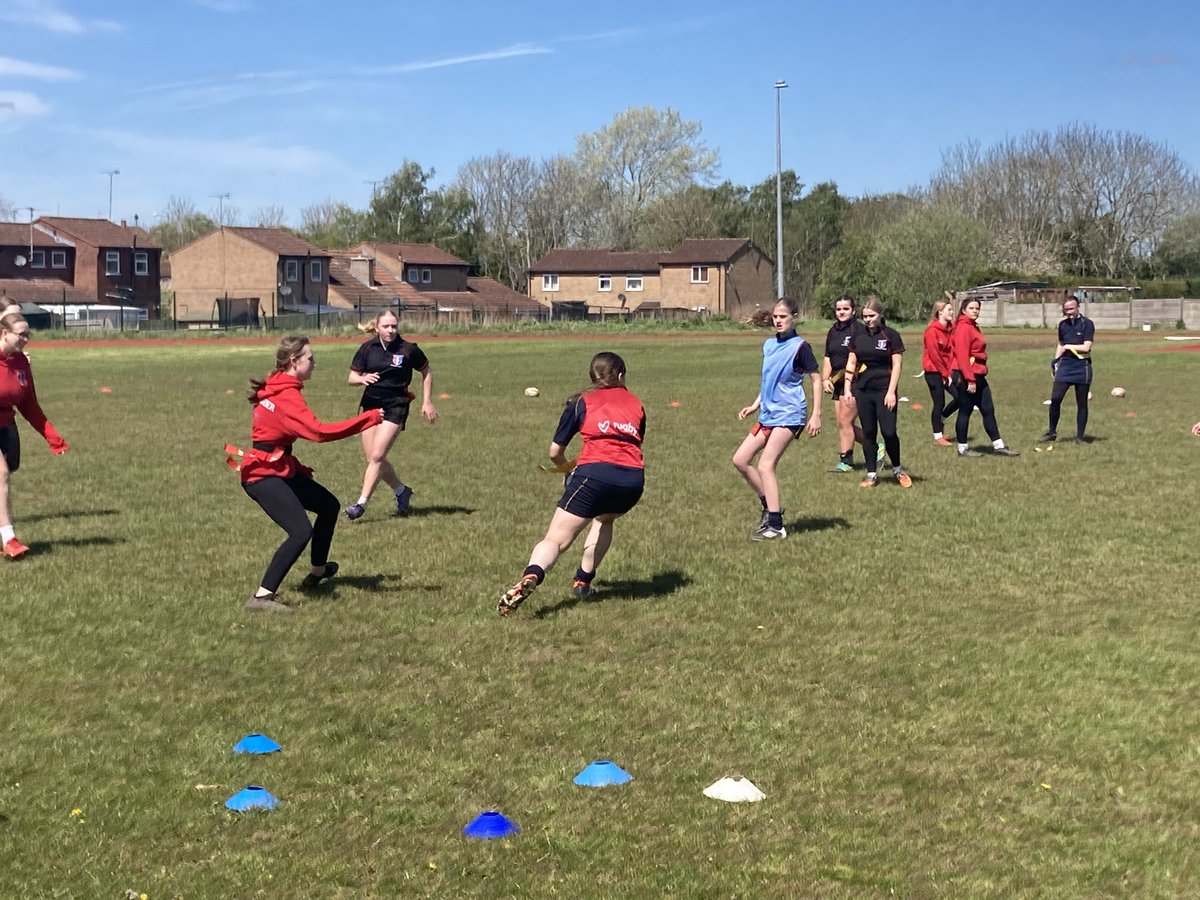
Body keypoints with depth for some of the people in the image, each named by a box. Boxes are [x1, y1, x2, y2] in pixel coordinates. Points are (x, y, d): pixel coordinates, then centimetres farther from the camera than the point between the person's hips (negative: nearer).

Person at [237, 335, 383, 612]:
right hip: (262, 475, -11)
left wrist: (298, 469, 17)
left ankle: (318, 570, 39)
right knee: (301, 531, -22)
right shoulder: (286, 395, -22)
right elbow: (319, 431, -31)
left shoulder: (276, 387, 9)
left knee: (329, 506, 22)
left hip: (279, 468, 11)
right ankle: (262, 597, -21)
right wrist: (370, 418, -28)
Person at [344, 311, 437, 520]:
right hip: (371, 405, 4)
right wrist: (363, 378, -18)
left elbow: (426, 373, 7)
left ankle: (361, 503, -10)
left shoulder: (408, 349, -7)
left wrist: (427, 402, 3)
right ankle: (401, 491, 27)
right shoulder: (368, 348, 1)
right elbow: (352, 377, 5)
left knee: (377, 456, -14)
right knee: (372, 457, 5)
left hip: (396, 407, -4)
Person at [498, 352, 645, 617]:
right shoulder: (636, 404, 23)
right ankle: (583, 581, 28)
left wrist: (568, 469, 38)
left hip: (594, 473, -3)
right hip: (634, 479, 3)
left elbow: (555, 452, 16)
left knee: (555, 540, -5)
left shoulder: (581, 402, 16)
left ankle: (530, 578, -34)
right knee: (604, 518, 35)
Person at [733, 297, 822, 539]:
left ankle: (775, 526, -9)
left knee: (765, 466, -14)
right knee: (740, 460, 5)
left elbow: (816, 378, -8)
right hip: (767, 414, 8)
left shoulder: (800, 346, -10)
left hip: (789, 415, -8)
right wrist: (755, 406, 17)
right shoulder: (768, 344, 11)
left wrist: (816, 415, -13)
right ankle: (770, 506, 18)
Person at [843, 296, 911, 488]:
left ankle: (897, 470, 14)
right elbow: (851, 363, 13)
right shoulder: (858, 335, 8)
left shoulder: (891, 335, -3)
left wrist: (891, 392, -11)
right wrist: (847, 387, 6)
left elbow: (896, 366, -5)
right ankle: (872, 474, 15)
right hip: (862, 391, 4)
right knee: (868, 434, 7)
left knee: (889, 432, -8)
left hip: (884, 391, -4)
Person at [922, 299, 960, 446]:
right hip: (933, 371, -7)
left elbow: (952, 351, 5)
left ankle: (940, 419, 23)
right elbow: (934, 355, -16)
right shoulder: (932, 330, -15)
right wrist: (945, 374, -11)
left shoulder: (951, 328, 6)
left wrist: (951, 371, -5)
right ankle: (938, 437, 9)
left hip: (946, 371, 7)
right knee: (939, 403, -2)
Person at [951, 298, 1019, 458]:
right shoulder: (963, 328, -14)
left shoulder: (973, 326, 16)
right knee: (965, 411, 0)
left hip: (978, 375, 10)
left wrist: (975, 378, 14)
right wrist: (970, 380, -23)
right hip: (967, 375, -10)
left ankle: (998, 446, 15)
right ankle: (963, 448, 11)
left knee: (988, 410, 10)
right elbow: (962, 355, -21)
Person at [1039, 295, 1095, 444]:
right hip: (1065, 365, 4)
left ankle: (1080, 436, 12)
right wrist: (1055, 361, 13)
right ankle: (1052, 432, 8)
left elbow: (1086, 347, -12)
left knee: (1082, 403, 4)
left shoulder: (1087, 324, -5)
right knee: (1055, 399, -6)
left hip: (1082, 366, -4)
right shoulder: (1062, 324, 12)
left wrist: (1068, 347, -6)